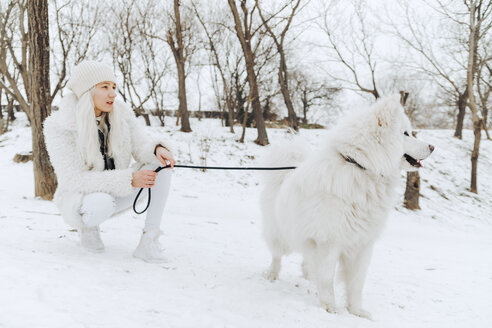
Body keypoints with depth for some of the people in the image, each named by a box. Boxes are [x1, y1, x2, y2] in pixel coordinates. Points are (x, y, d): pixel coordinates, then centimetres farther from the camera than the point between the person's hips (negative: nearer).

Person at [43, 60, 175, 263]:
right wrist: (129, 179, -36)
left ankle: (148, 241, -20)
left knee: (160, 163, -19)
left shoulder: (122, 113, -5)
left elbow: (141, 146, -10)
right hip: (80, 199, -5)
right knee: (101, 204, -41)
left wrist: (157, 149, -36)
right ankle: (87, 226, -2)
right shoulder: (59, 127, -20)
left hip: (117, 193, 5)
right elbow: (75, 180, -27)